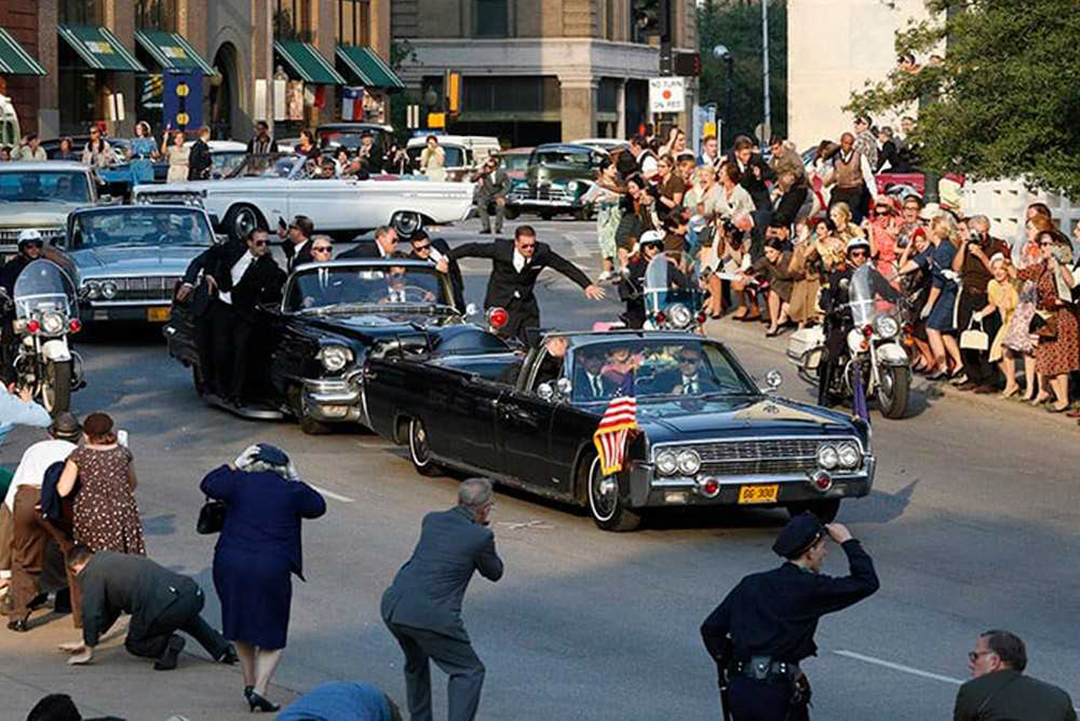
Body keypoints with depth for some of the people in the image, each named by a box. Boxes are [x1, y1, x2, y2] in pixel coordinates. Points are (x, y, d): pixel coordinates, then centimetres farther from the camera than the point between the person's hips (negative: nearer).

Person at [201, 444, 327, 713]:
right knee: (272, 636, 10)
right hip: (271, 571, -2)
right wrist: (296, 480, 19)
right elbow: (318, 506, 15)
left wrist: (235, 465, 17)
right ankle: (259, 690, -3)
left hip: (230, 567, 2)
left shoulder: (240, 481, 0)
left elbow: (209, 485, 13)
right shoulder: (292, 491, -1)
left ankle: (249, 684, 28)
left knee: (241, 626, 22)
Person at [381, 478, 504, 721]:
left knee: (416, 662, 32)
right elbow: (494, 572, 14)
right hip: (430, 616, -7)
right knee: (469, 672, 8)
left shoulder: (432, 520, 14)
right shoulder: (480, 536, -4)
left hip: (392, 606, 7)